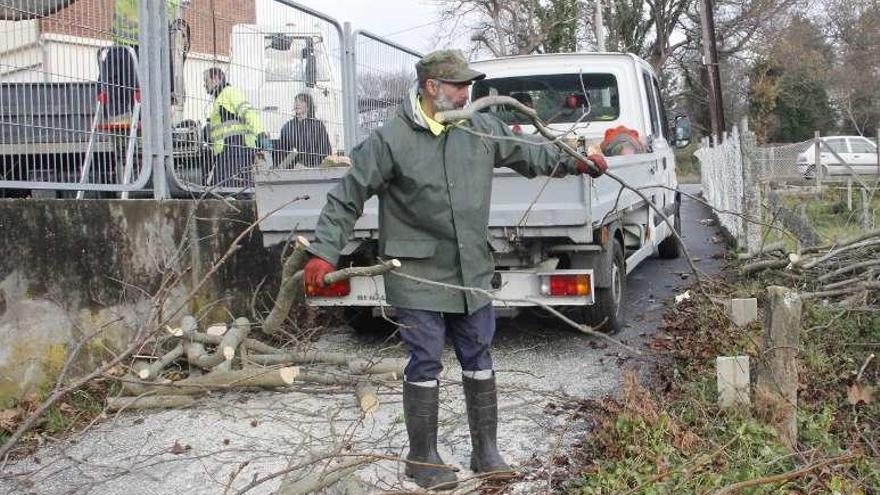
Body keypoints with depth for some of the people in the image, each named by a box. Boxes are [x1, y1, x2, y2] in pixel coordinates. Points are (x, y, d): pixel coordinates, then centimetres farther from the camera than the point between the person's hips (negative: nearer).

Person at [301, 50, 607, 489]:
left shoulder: (482, 129, 4)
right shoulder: (390, 140, -11)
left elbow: (526, 154, 21)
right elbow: (346, 199, -8)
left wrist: (573, 162, 21)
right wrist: (323, 252, -14)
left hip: (472, 274, 5)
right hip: (417, 277, -5)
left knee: (479, 362, 13)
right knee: (424, 366, 4)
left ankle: (486, 452, 28)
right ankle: (423, 459, 21)